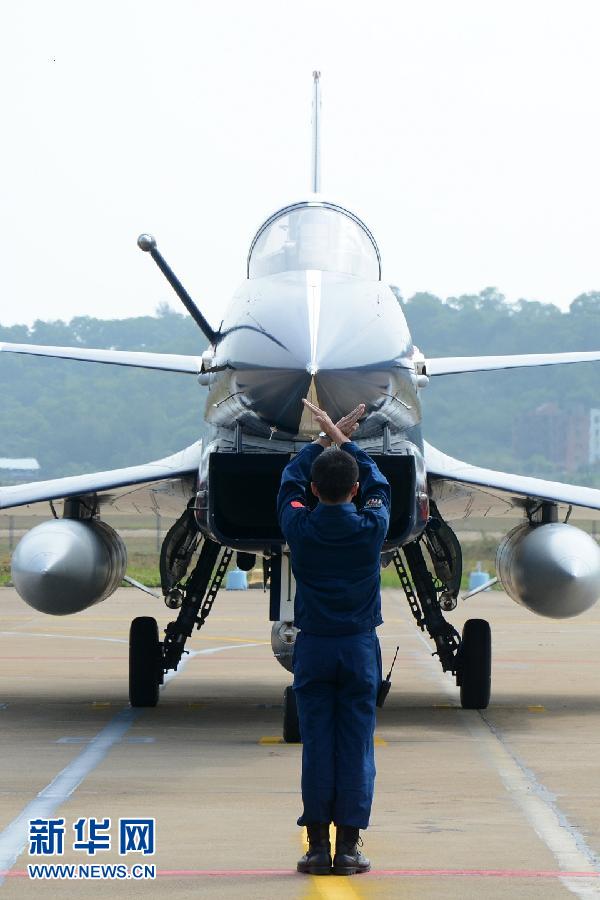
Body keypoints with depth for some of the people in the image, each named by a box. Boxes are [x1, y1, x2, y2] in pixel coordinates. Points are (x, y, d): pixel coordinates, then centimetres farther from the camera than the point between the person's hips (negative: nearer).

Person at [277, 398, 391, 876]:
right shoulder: (371, 528, -7)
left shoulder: (300, 527, -7)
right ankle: (349, 847, 0)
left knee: (316, 746, 2)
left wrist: (324, 440, 27)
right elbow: (378, 483, 14)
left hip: (313, 647, 0)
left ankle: (318, 846, 1)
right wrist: (345, 441, 25)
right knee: (356, 746, 1)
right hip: (360, 647, 0)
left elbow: (290, 479, 14)